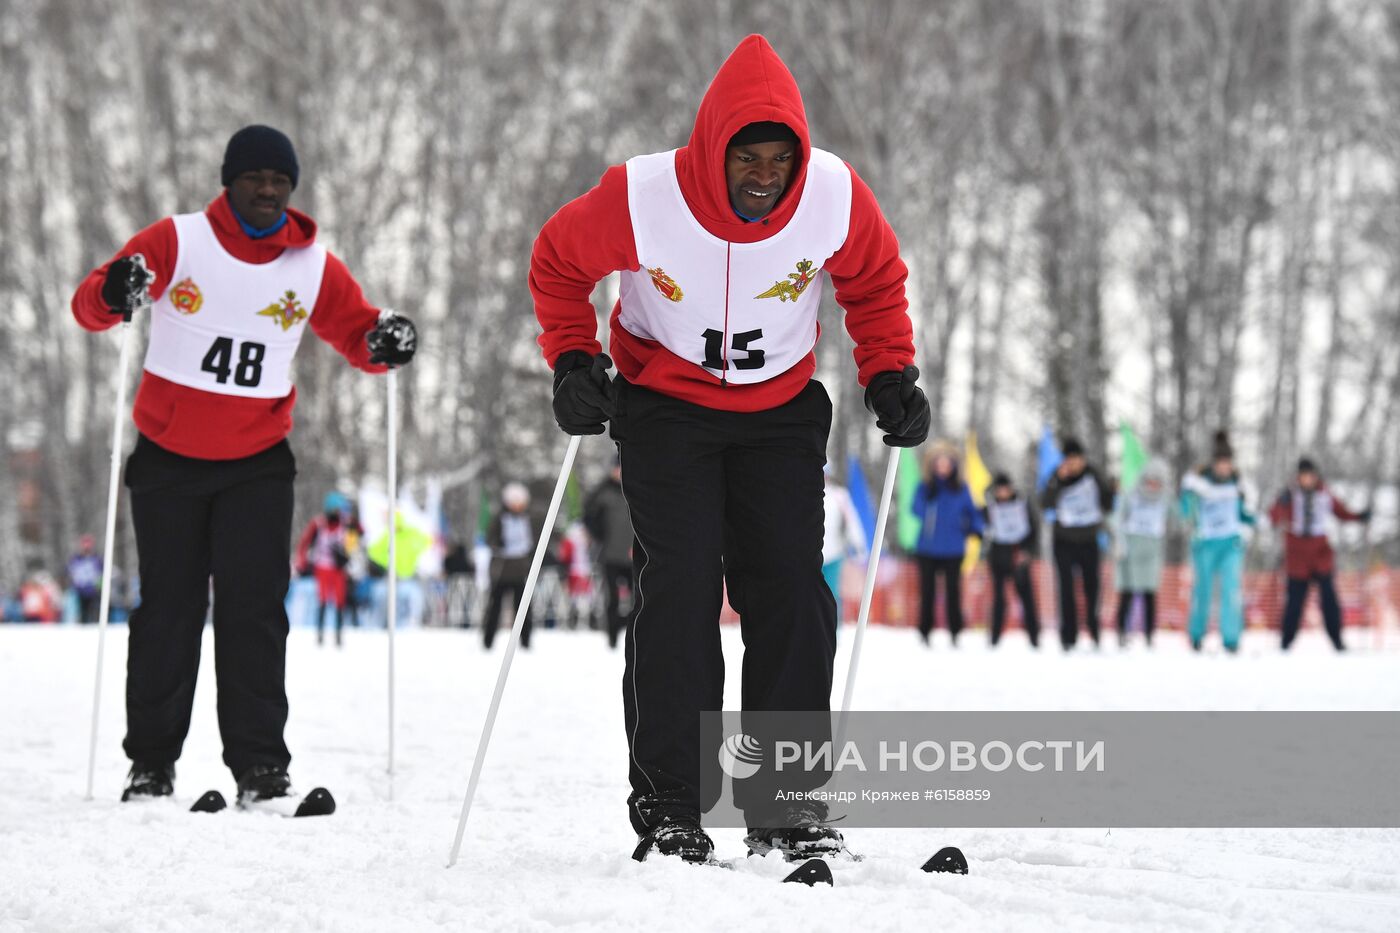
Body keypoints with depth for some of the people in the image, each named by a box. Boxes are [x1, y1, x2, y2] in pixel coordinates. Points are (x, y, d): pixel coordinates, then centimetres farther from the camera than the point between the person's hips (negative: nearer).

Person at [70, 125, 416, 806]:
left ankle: (260, 766, -2)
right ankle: (151, 763, 16)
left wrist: (384, 344, -16)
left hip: (258, 464, 1)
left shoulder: (314, 265, 0)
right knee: (168, 609, 6)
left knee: (254, 609, -5)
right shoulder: (175, 242, -7)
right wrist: (113, 296, -35)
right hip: (168, 461, -1)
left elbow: (357, 334, 8)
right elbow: (89, 307, -11)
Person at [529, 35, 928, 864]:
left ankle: (786, 801, 2)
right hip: (666, 406, -2)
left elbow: (876, 286, 3)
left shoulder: (836, 196, -19)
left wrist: (890, 373, -9)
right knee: (679, 592, -11)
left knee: (791, 592, -5)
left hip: (782, 408, 2)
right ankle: (667, 805, -6)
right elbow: (557, 265, -4)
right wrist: (573, 357, -13)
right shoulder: (642, 198, -24)